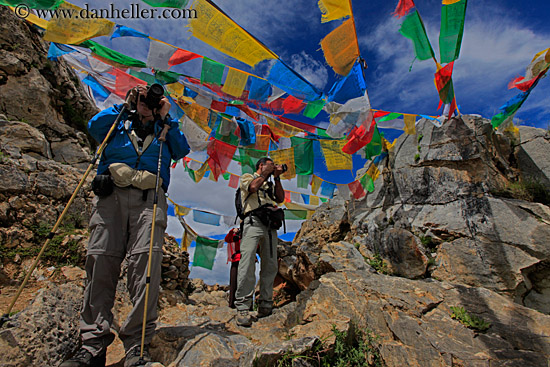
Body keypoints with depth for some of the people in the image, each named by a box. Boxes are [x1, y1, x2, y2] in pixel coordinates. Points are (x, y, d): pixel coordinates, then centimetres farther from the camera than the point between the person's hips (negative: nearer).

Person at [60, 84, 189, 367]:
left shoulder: (164, 130, 28)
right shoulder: (120, 123, 30)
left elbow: (182, 150, 9)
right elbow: (94, 126, 10)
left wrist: (166, 119, 14)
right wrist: (124, 105, 17)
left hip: (149, 196, -1)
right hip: (111, 194, 2)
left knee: (146, 258, -19)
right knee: (100, 258, -11)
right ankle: (93, 344, -5)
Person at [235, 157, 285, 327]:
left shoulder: (270, 184, 33)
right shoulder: (247, 176, 18)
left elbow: (280, 198, 17)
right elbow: (253, 187, -6)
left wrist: (276, 178, 15)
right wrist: (266, 172, 7)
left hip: (271, 225, 6)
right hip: (254, 222, -6)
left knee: (270, 265, 1)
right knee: (248, 263, -16)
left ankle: (265, 305, 8)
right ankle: (243, 308, -14)